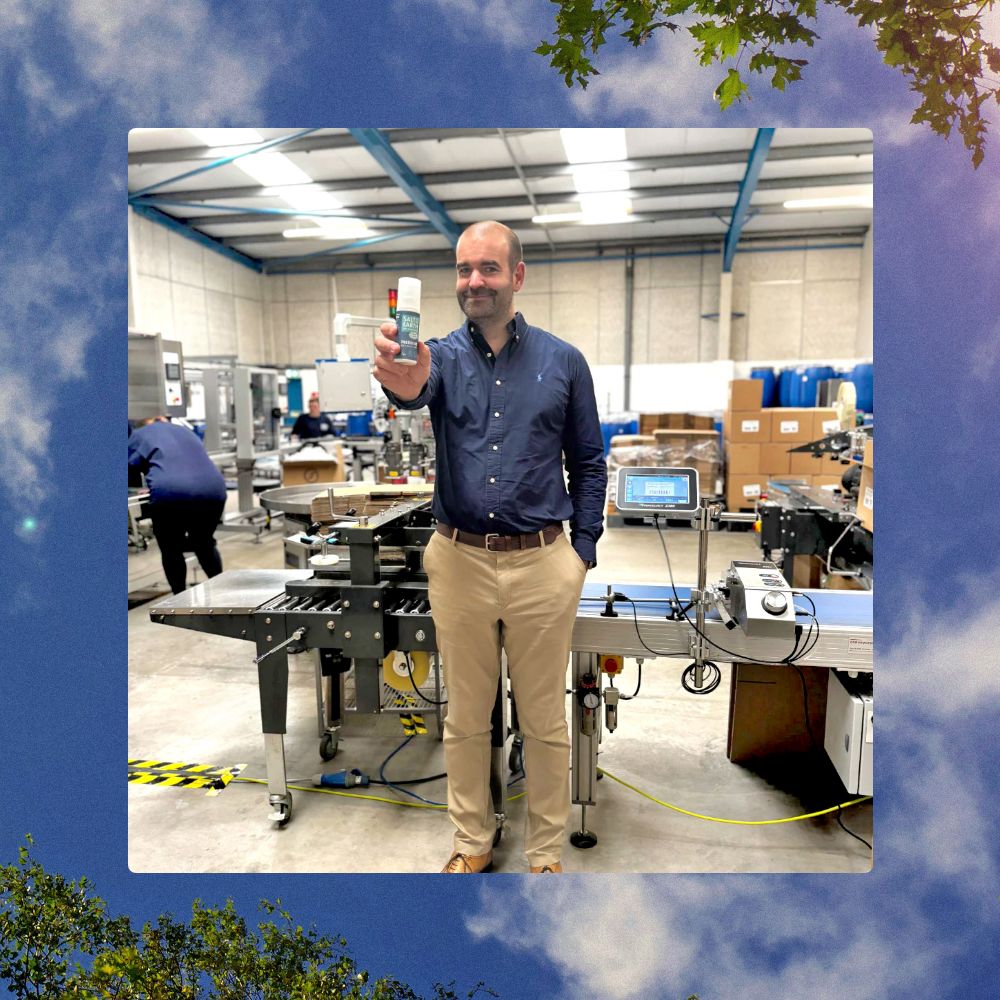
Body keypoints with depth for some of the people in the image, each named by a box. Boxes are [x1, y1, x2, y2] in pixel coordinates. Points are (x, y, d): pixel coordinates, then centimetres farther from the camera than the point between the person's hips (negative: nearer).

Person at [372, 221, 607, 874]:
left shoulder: (563, 361, 2)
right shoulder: (444, 355, 2)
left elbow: (589, 463, 7)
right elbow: (418, 386, -24)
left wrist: (583, 550, -1)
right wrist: (403, 385, -48)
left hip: (542, 563, 0)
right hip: (460, 561, 1)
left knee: (546, 720, 11)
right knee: (466, 716, 14)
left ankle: (547, 852, 32)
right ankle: (473, 841, 36)